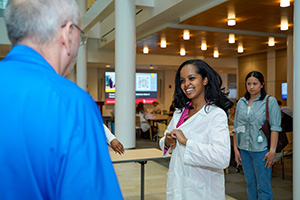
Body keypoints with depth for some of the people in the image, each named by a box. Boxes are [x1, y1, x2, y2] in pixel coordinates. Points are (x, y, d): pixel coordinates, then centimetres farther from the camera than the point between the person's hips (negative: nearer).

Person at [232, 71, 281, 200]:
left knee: (263, 186, 1)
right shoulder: (241, 102, 10)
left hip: (261, 150, -4)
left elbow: (275, 128, -7)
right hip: (244, 149, 4)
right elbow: (236, 127, 12)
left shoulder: (270, 101, -3)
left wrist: (272, 150, -13)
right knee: (250, 183, 14)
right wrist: (235, 148, 8)